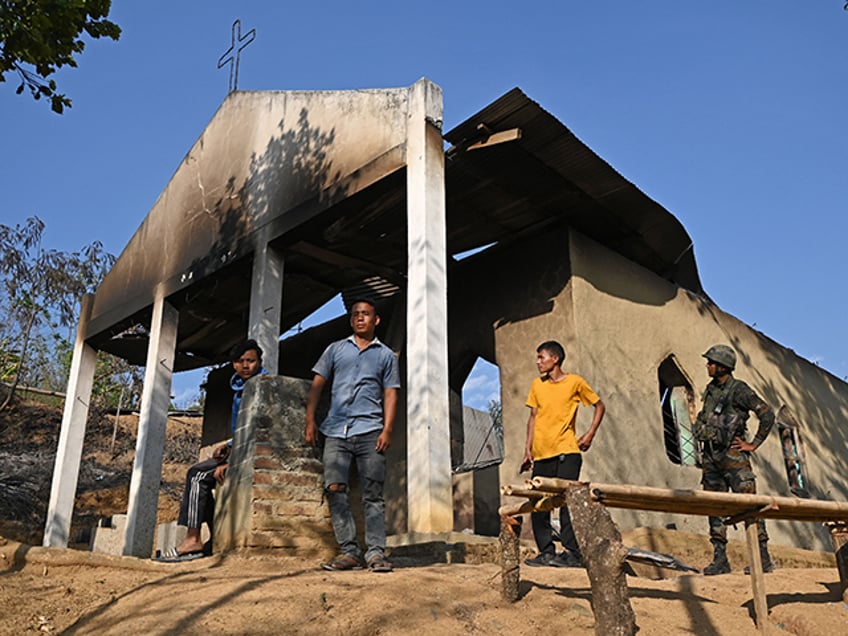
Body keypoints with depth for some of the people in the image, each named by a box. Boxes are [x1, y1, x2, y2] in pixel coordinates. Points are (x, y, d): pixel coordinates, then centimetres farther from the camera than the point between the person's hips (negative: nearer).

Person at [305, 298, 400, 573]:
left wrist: (387, 430, -3)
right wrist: (310, 420, 3)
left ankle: (376, 553, 0)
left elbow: (390, 393, 9)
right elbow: (317, 384, 14)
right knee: (335, 490, -7)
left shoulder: (386, 355, 15)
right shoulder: (336, 349, 18)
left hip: (370, 431, -1)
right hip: (336, 431, 1)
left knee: (373, 495, -3)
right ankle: (349, 552, -2)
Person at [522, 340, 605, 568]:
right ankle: (546, 552, 11)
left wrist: (590, 434, 0)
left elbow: (599, 406, 10)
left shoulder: (575, 382, 1)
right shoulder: (537, 385, 12)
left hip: (566, 451, -5)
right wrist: (528, 449, 9)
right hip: (541, 454, 5)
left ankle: (572, 553, -2)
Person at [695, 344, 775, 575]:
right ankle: (720, 559, 10)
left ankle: (763, 558, -1)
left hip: (732, 454, -7)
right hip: (711, 455, 7)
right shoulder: (711, 389, 15)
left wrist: (753, 444, -9)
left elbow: (767, 414, -11)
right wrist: (701, 434, 13)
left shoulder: (739, 389, -7)